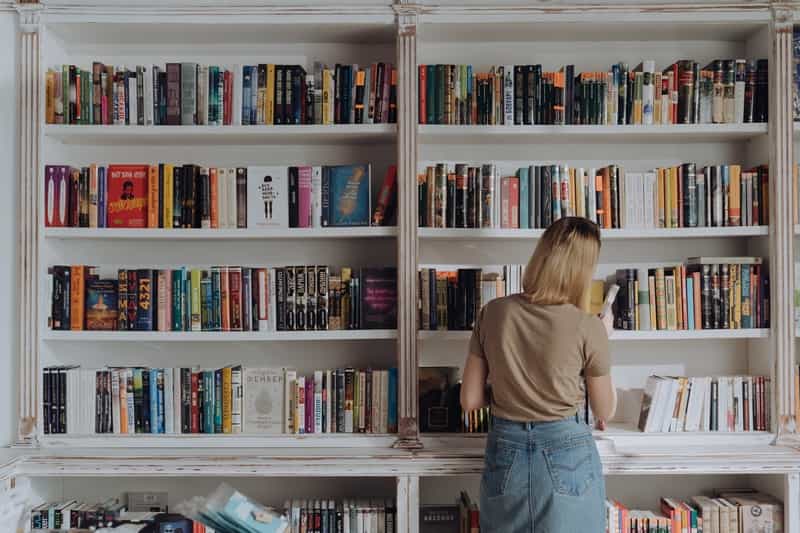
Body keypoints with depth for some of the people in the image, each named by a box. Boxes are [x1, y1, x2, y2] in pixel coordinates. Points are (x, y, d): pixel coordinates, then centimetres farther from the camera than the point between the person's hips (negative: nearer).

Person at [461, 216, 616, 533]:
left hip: (506, 454, 3)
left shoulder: (492, 313, -8)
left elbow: (469, 401, -3)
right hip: (566, 457, -2)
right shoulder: (589, 328, -15)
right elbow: (605, 412, 1)